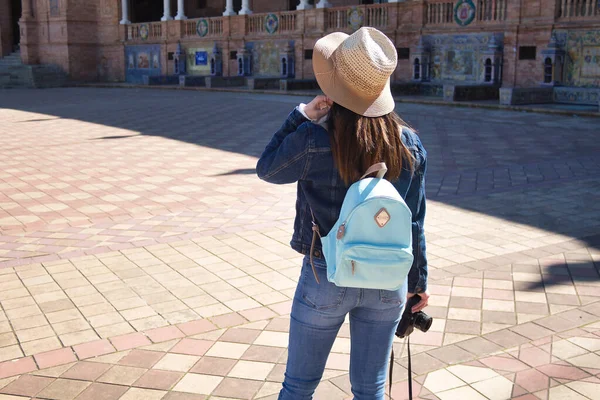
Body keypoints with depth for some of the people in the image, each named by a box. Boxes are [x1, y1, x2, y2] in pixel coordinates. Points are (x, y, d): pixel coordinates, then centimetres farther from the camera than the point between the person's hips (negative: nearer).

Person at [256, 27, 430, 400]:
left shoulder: (313, 141, -19)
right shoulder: (410, 144, -7)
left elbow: (267, 169, 1)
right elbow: (415, 222, 0)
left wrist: (300, 117, -1)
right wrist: (418, 280, 12)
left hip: (327, 278, -3)